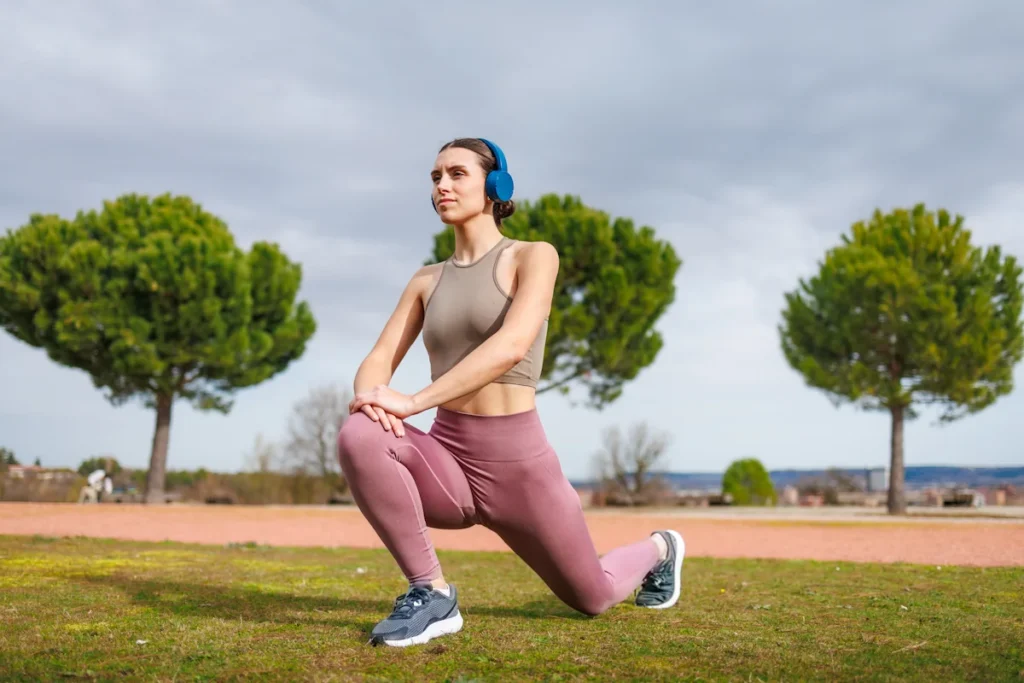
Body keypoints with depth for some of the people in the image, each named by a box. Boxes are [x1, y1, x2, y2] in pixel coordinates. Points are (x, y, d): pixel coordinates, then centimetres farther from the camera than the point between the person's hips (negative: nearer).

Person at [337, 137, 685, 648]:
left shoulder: (534, 256, -6)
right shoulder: (427, 280, 10)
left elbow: (511, 346, -23)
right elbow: (377, 362, 2)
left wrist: (414, 402, -30)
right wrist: (371, 396, -23)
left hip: (517, 464, -3)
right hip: (447, 462, 3)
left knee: (592, 598, 16)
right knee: (359, 435, -30)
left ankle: (658, 549, 52)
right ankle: (431, 593, -15)